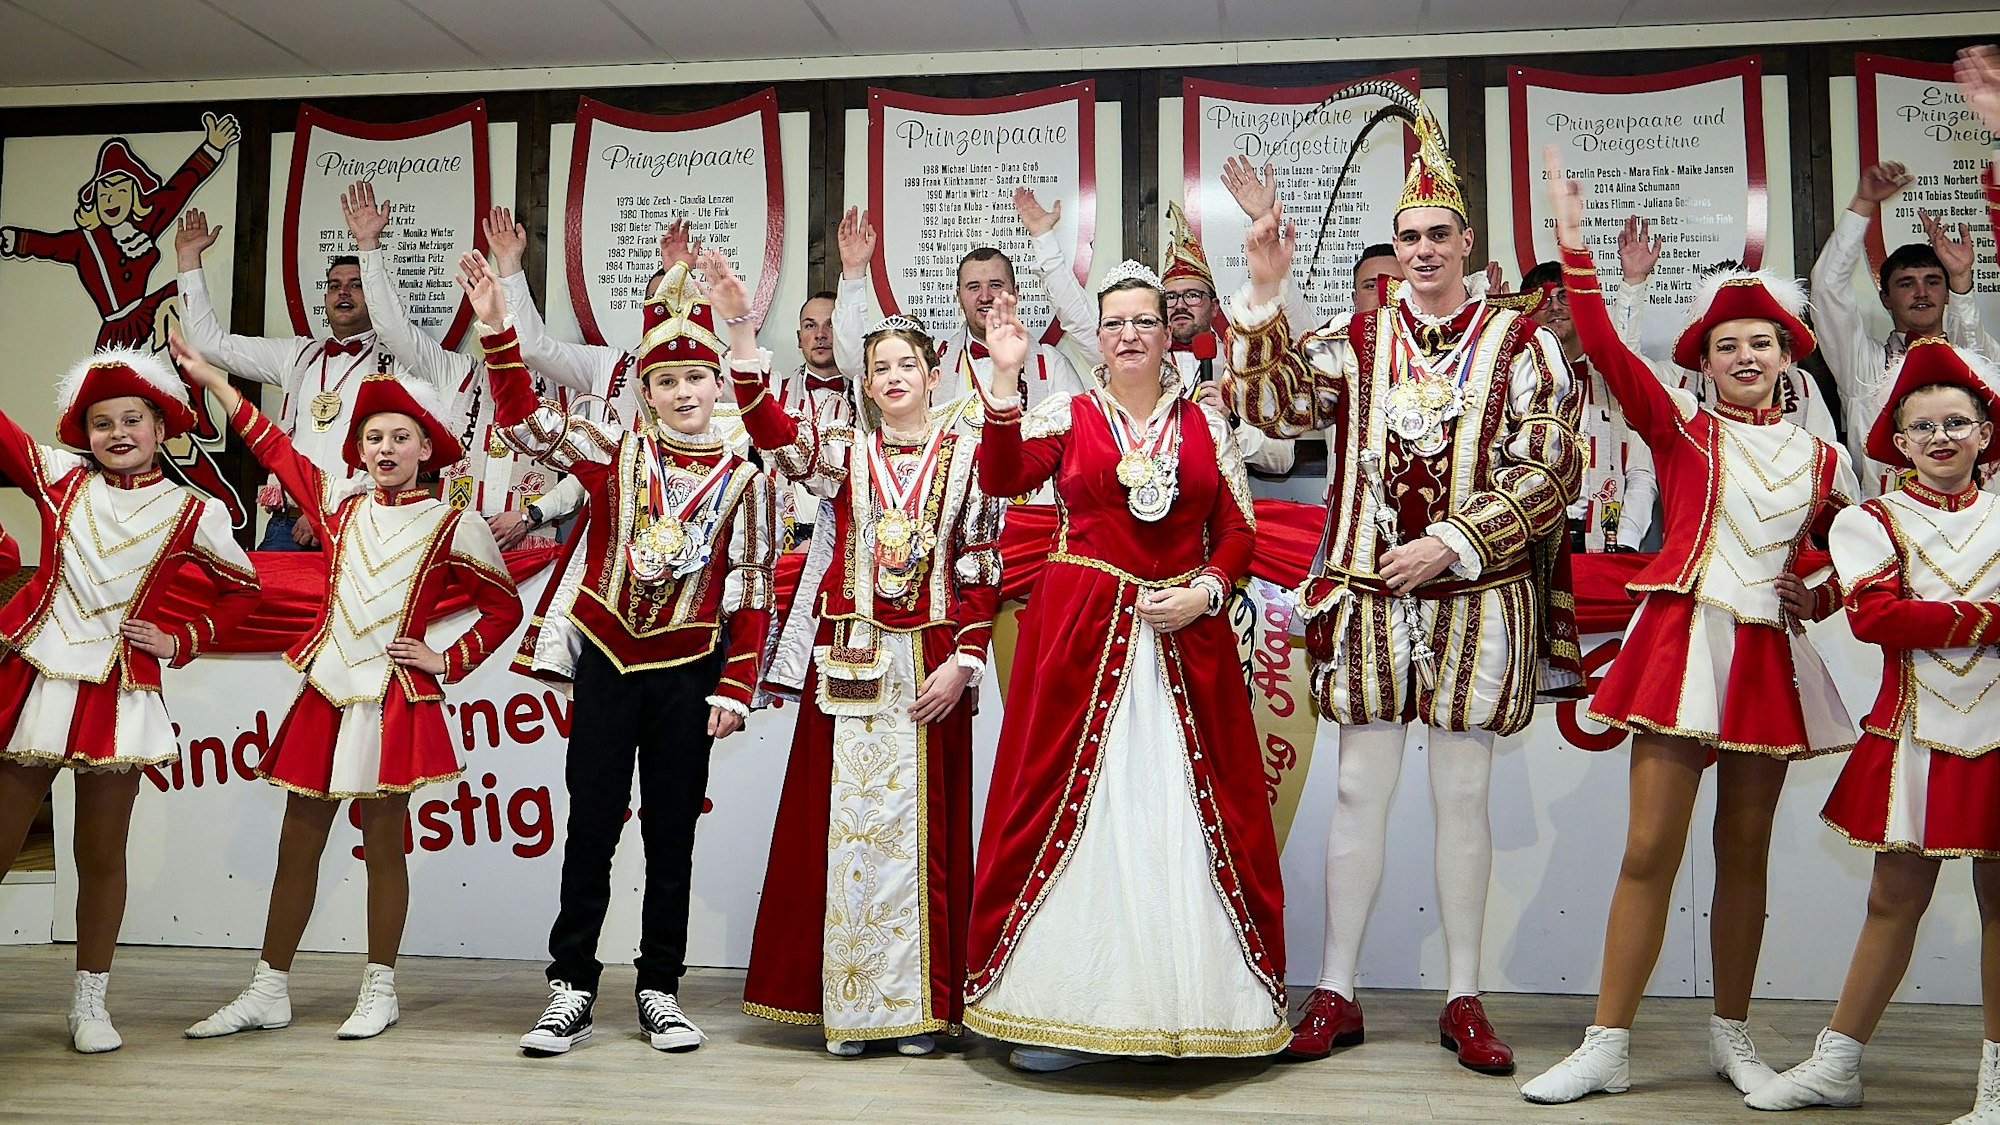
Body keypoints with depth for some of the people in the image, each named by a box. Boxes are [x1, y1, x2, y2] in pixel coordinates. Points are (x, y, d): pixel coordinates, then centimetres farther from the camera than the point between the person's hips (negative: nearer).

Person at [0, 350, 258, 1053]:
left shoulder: (194, 512, 5)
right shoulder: (60, 476, 8)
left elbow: (242, 591, 15)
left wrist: (181, 643, 5)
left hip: (116, 693, -1)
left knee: (101, 854, 7)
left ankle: (90, 1003, 21)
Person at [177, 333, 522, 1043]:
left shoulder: (453, 526, -2)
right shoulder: (340, 503, 9)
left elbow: (504, 607, 3)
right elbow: (275, 449, 18)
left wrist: (446, 661, -3)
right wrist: (210, 378, 18)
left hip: (394, 701, -4)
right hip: (325, 693, 4)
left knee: (383, 846, 3)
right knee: (297, 844, 9)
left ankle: (379, 992, 16)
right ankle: (268, 991, 19)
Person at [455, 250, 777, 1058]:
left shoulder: (743, 481, -1)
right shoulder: (614, 453, 1)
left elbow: (751, 598, -2)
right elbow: (523, 424, -6)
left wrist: (733, 690, -5)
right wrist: (497, 328, -16)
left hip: (686, 672, 0)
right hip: (607, 662, 0)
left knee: (672, 836, 8)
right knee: (591, 826, 5)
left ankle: (660, 990, 20)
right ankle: (571, 987, 16)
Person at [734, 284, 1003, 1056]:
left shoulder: (967, 455, 5)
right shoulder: (843, 451, 9)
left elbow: (982, 566, 2)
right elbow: (769, 426, -9)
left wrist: (963, 661, -7)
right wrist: (739, 331, -20)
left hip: (931, 661, -1)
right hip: (850, 657, 1)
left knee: (922, 822, 2)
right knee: (846, 819, 2)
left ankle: (918, 1001, 11)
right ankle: (848, 1003, 10)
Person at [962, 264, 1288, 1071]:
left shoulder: (1206, 426, 11)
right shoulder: (1066, 416, 7)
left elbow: (1239, 531, 10)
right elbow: (1000, 477, -10)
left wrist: (1204, 591, -6)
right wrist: (1005, 377, -18)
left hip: (1186, 637, 2)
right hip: (1079, 632, -1)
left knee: (1190, 809, 1)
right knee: (1072, 805, -2)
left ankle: (1190, 1005, 12)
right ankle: (1065, 1011, 7)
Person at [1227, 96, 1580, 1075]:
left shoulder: (1520, 343, 1)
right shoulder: (1355, 343, 8)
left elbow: (1548, 470, -4)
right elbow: (1274, 407, -5)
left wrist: (1451, 545, -13)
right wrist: (1264, 293, -12)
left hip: (1476, 600, -1)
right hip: (1367, 594, 2)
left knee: (1463, 795, 7)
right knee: (1360, 789, 6)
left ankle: (1462, 1000, 19)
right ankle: (1335, 995, 16)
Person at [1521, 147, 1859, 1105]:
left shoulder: (1822, 459, 11)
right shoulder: (1679, 429, 2)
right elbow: (1605, 348, -11)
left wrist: (1821, 598, 4)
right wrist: (1573, 244, -16)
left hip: (1770, 657, 3)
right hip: (1680, 643, -3)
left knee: (1745, 852, 11)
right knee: (1650, 851, -4)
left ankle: (1730, 1035, 26)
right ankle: (1607, 1045, 3)